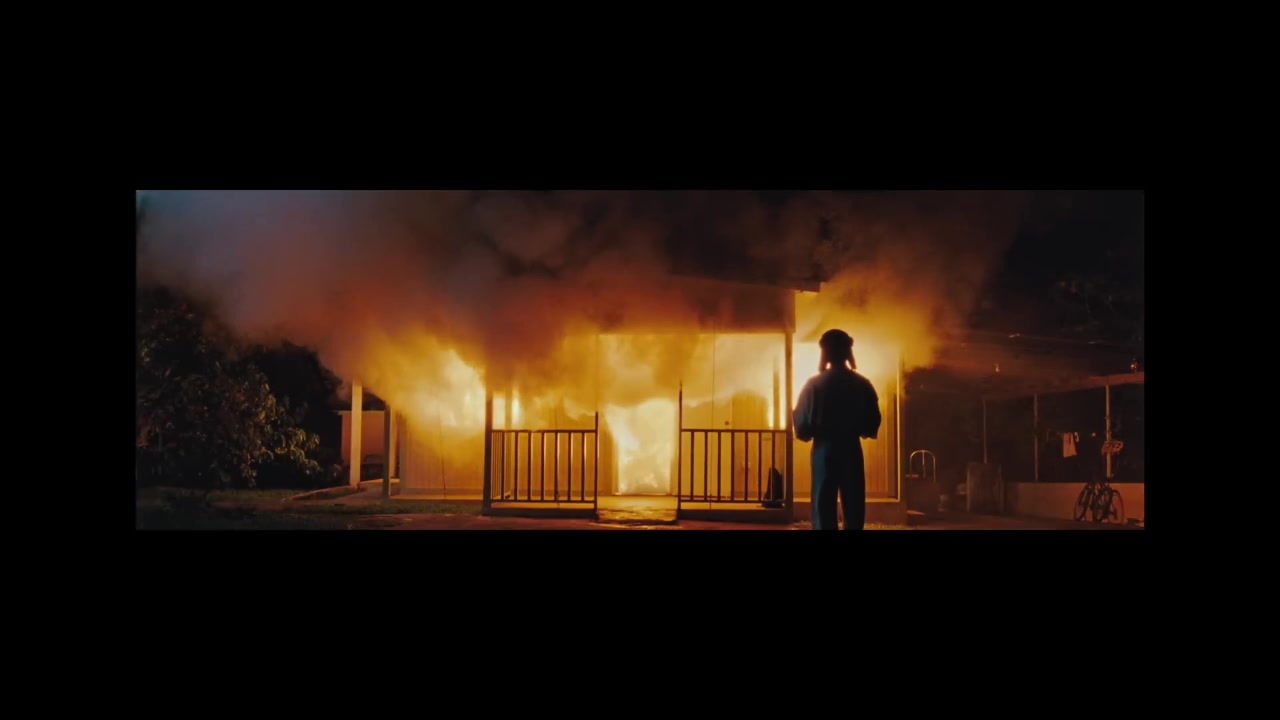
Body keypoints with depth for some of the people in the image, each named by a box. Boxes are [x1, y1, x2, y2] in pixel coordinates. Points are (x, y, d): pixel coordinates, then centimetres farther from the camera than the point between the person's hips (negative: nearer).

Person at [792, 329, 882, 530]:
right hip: (852, 450, 1)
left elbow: (802, 423, -6)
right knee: (854, 507, 5)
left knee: (824, 507, 1)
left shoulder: (815, 384, -6)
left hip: (824, 450, -1)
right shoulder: (862, 385, 0)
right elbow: (872, 426, 3)